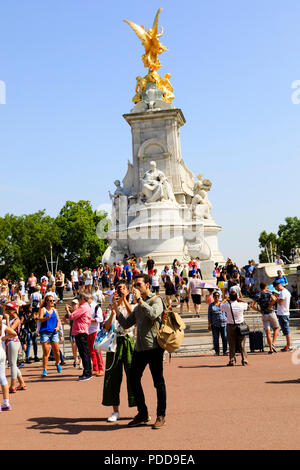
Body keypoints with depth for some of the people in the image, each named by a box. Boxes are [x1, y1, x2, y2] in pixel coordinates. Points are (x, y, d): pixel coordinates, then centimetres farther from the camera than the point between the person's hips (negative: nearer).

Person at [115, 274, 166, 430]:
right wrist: (116, 309, 9)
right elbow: (126, 324, 19)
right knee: (134, 380, 10)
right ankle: (143, 414, 23)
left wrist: (140, 299, -17)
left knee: (158, 382, 1)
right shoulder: (138, 306, 20)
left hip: (154, 347, -8)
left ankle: (161, 416, 13)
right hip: (139, 348, 8)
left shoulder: (156, 300, -3)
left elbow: (153, 314, -24)